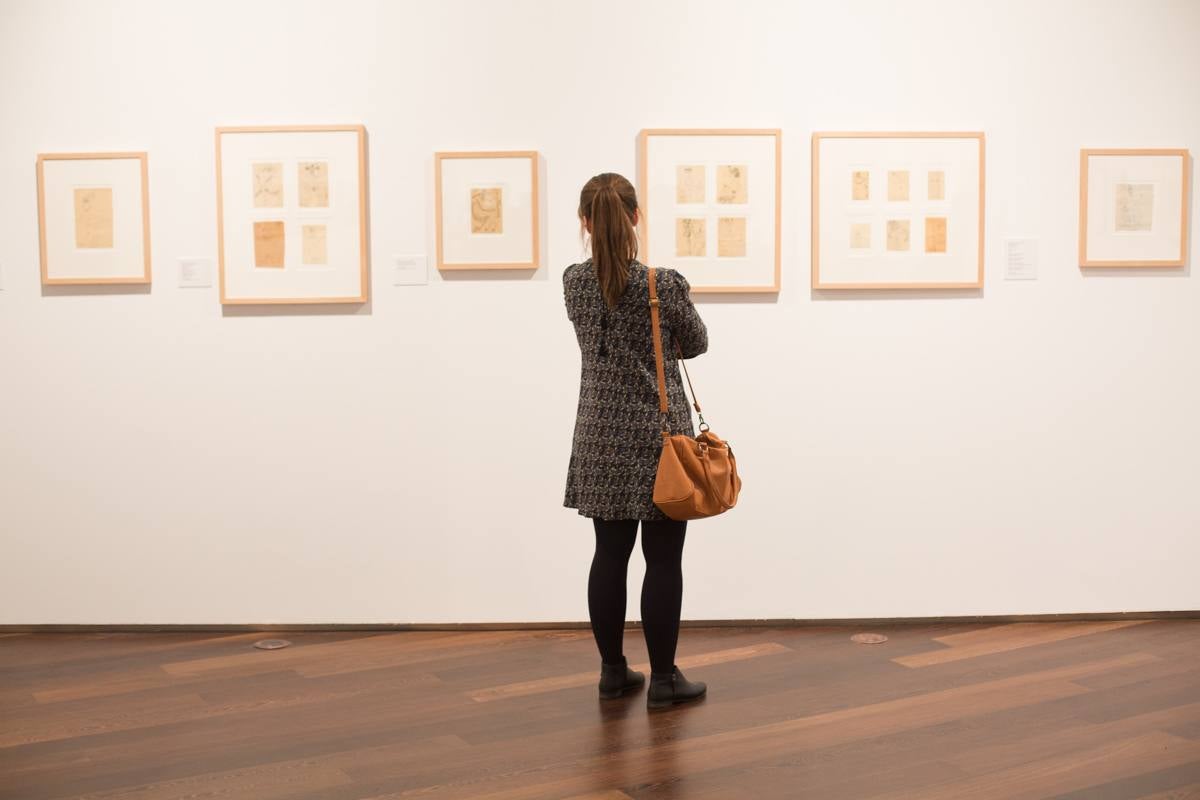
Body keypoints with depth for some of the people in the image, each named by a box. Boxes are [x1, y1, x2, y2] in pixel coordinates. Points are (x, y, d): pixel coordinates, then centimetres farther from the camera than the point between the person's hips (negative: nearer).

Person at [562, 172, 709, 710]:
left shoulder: (573, 282, -2)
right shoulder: (665, 284, -15)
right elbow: (696, 344, 4)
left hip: (601, 438, 5)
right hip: (659, 436, -4)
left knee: (609, 555, 11)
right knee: (663, 561, 4)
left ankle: (613, 671, 20)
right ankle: (663, 679, 11)